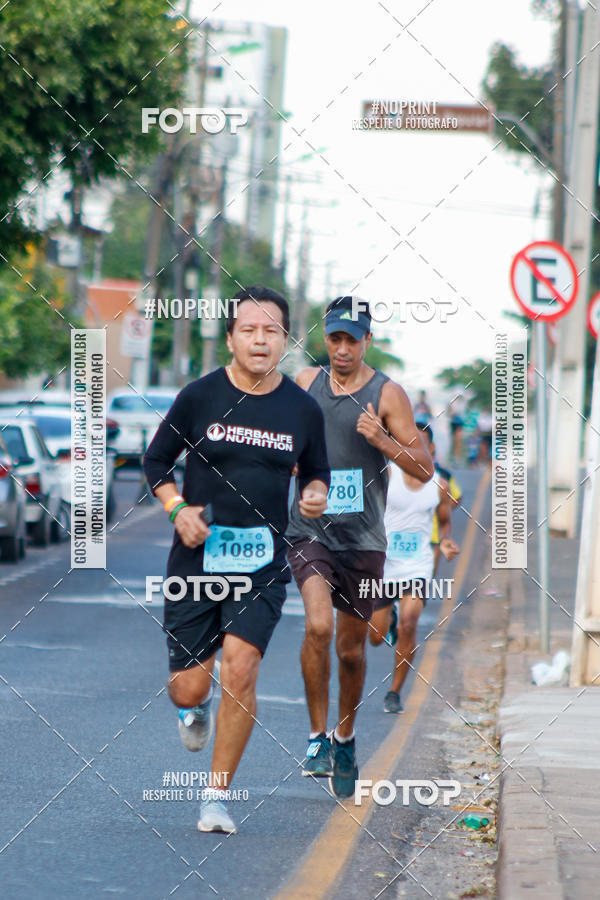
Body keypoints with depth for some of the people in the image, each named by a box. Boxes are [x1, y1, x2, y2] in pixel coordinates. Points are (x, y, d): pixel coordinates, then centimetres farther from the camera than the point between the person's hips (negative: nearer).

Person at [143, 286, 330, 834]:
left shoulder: (303, 410, 2)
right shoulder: (199, 397, -3)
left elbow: (316, 472, 18)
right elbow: (156, 460, 8)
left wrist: (316, 495, -5)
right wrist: (177, 509, -9)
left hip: (262, 566, 0)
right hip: (197, 558, 0)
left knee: (240, 668, -17)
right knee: (188, 687, -1)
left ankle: (217, 796, -2)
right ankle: (196, 707, 40)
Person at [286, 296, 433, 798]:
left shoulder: (387, 394, -4)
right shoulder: (306, 383, 6)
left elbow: (424, 470, -6)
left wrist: (381, 439, -21)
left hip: (362, 539, -1)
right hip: (309, 529, 1)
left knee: (351, 649, 9)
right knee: (319, 625, -23)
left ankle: (345, 738, 33)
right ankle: (318, 736, -11)